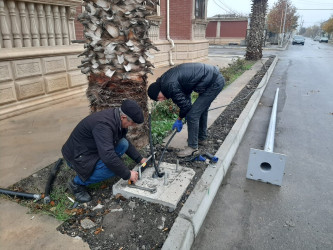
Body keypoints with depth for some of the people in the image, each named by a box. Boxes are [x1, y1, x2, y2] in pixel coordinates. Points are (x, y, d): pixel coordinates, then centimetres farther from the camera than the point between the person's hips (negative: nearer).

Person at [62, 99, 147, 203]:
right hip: (77, 156, -9)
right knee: (112, 167, -27)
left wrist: (140, 159, 7)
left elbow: (126, 141, 12)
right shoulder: (103, 124, -34)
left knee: (123, 144, -6)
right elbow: (108, 156, -39)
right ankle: (77, 183, -6)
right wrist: (128, 174, -27)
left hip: (94, 148, 9)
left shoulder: (116, 118, -4)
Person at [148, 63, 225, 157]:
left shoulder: (169, 86, -19)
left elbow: (185, 104, -12)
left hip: (214, 83, -10)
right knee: (201, 109, 24)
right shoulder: (167, 78, 10)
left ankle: (193, 147, 6)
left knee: (192, 115, -7)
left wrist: (179, 120, 7)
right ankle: (202, 138, 40)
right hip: (215, 76, 10)